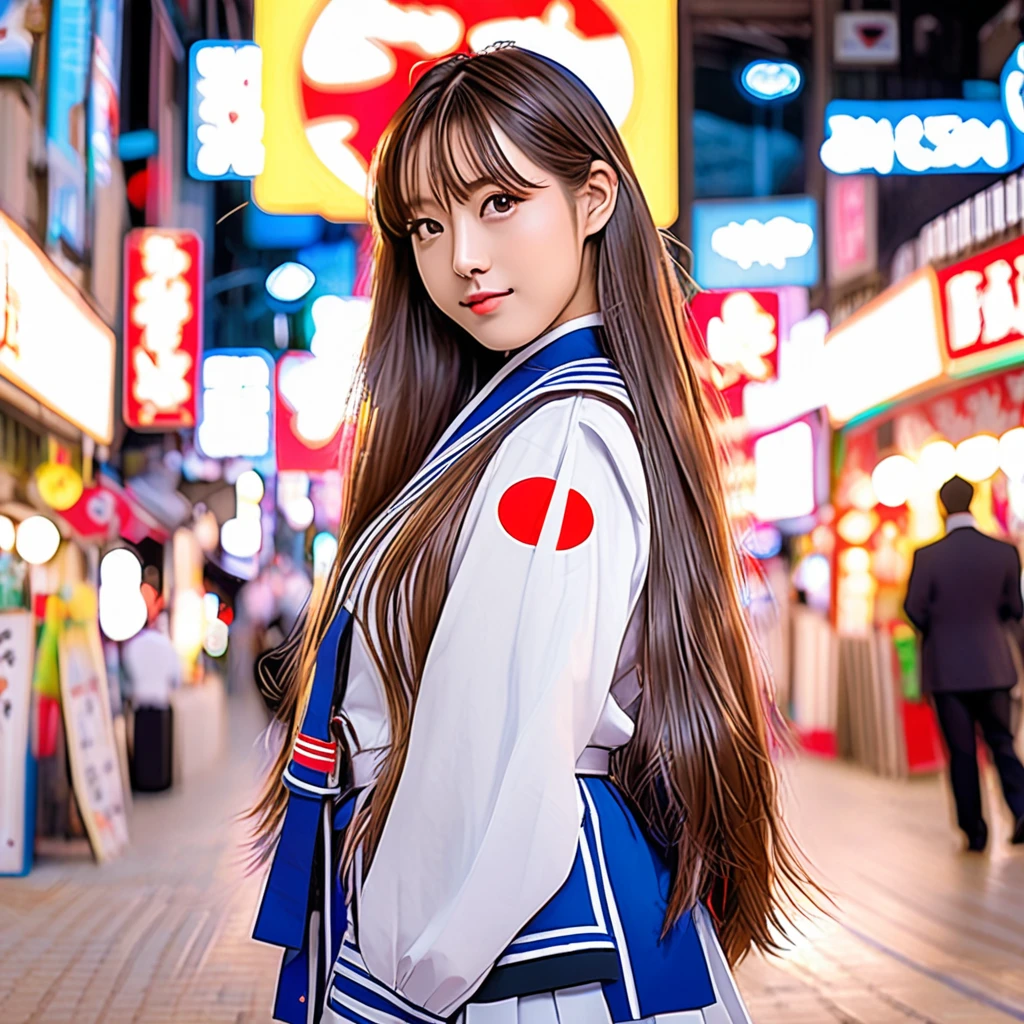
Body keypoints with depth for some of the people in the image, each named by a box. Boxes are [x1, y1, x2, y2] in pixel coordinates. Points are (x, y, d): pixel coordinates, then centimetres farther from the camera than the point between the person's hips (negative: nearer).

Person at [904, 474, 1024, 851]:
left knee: (962, 752, 7)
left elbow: (915, 610, -8)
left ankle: (975, 832, 9)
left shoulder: (927, 556, -12)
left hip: (947, 668, -1)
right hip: (993, 664, 2)